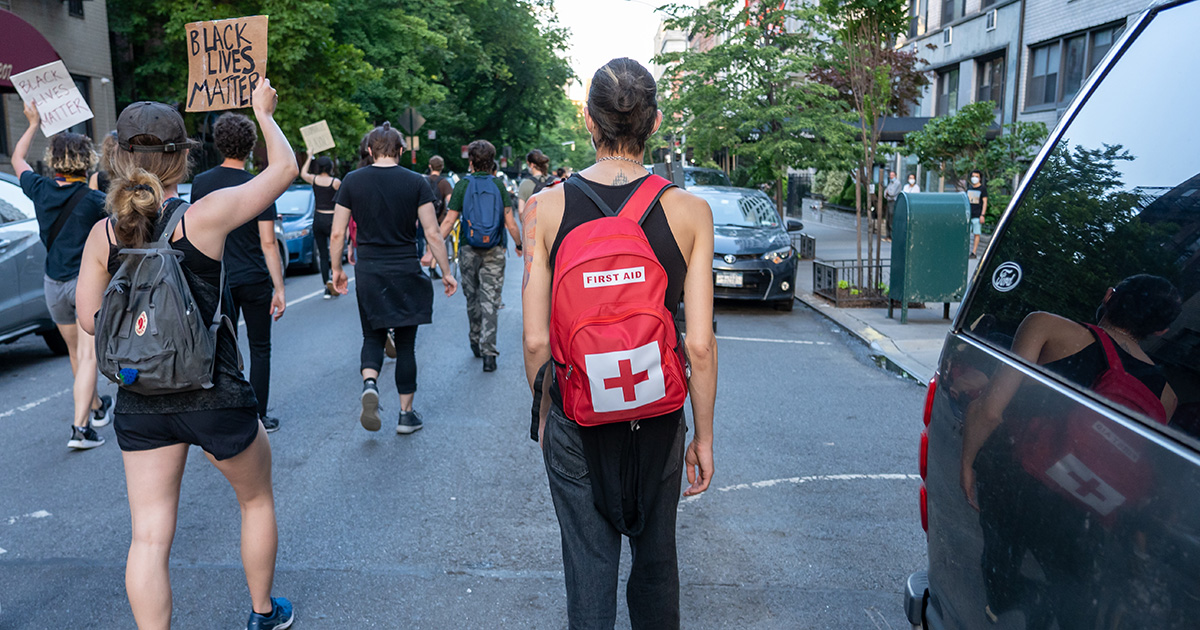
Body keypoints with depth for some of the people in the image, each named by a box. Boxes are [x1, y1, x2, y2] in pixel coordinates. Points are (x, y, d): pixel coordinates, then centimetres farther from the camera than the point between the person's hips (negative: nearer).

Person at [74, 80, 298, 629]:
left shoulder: (104, 234, -4)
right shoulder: (206, 215, -16)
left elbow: (90, 319, 3)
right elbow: (284, 168, -3)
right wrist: (262, 110, 11)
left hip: (138, 403, 3)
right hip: (214, 398, -3)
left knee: (149, 537, 8)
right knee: (257, 501, 21)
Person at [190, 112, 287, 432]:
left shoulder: (201, 183, 0)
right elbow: (268, 243, -14)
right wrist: (279, 289, -11)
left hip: (217, 280, 3)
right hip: (254, 280, -3)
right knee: (259, 348, 10)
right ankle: (259, 418, 14)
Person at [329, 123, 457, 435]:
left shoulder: (352, 181, 1)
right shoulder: (416, 182, -3)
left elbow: (337, 233, 1)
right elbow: (432, 233, -5)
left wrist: (337, 268, 14)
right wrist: (446, 272, 3)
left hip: (368, 271, 1)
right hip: (406, 272, -1)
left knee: (373, 336, 17)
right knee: (405, 344, 9)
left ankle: (369, 383, -12)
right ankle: (406, 414, 16)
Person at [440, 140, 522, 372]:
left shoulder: (463, 185, -3)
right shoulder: (499, 184, -1)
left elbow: (449, 221, -6)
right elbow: (510, 223, -4)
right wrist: (519, 244, 12)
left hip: (468, 250, 0)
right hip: (494, 252, 0)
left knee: (472, 297, 16)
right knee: (490, 302, -1)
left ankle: (476, 342, 30)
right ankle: (488, 352, -8)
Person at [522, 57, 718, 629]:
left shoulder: (547, 207, -9)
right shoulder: (690, 211, -10)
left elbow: (536, 340, -8)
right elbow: (700, 344, -10)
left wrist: (544, 412, 9)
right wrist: (704, 436, 3)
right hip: (658, 418, 1)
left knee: (589, 563, 13)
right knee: (656, 555, 22)